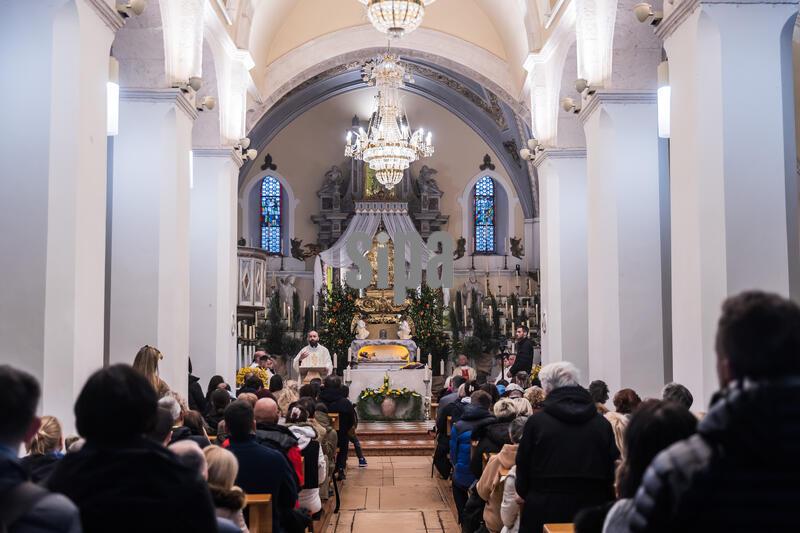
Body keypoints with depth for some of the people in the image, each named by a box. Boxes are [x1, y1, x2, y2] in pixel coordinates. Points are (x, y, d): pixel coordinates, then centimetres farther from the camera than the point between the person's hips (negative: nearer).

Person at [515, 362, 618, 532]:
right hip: (592, 510, 2)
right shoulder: (602, 423, -1)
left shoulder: (536, 422, -7)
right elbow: (612, 474, 2)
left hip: (544, 512, -2)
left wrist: (525, 494, 16)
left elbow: (523, 470, -1)